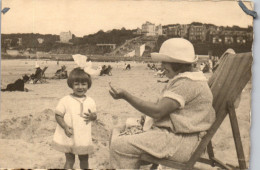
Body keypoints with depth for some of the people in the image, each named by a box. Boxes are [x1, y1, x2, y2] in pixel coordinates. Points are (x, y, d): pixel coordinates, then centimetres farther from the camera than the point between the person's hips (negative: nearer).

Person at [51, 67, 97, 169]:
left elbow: (94, 116, 10)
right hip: (69, 137, -3)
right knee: (70, 160, 5)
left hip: (84, 138, 3)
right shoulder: (65, 100, -9)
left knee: (84, 159, 17)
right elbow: (58, 115, -8)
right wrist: (65, 127, -21)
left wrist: (92, 116, -14)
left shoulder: (90, 102, 2)